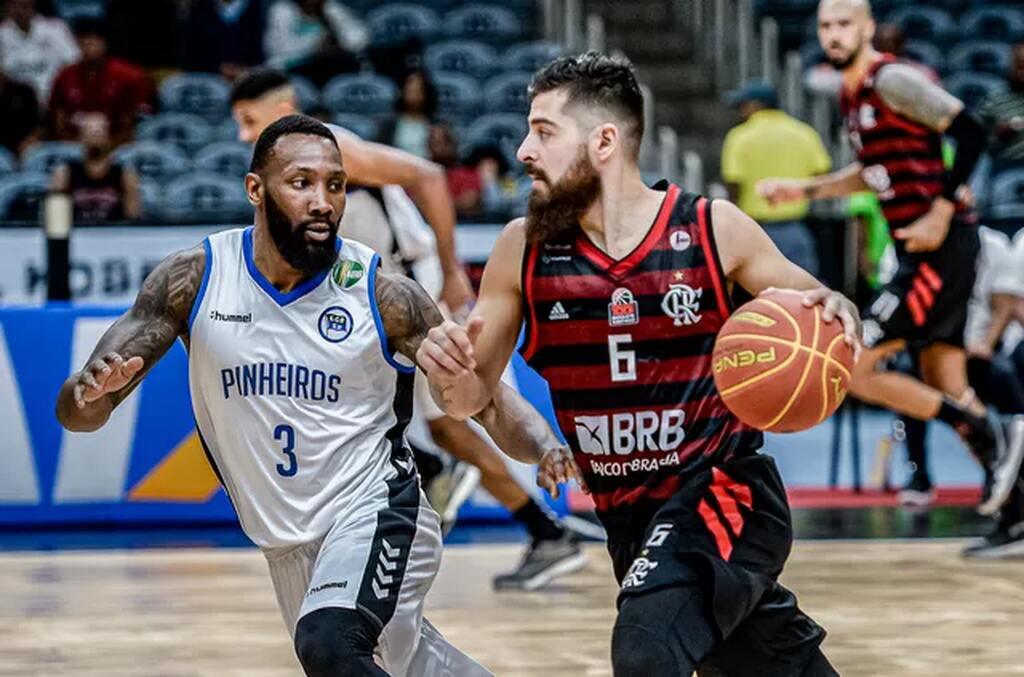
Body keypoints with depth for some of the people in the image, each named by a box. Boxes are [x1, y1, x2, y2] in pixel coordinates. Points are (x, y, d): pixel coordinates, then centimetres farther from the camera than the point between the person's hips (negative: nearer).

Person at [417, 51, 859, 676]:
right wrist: (448, 373, -20)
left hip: (723, 492, -4)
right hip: (631, 519, 4)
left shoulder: (712, 229, -9)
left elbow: (811, 311, 4)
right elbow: (473, 397, 4)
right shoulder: (523, 251, -2)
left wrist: (837, 312, -20)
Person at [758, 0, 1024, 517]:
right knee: (945, 388, 11)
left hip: (941, 247, -9)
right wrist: (805, 190, 23)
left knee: (854, 368, -11)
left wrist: (940, 215, -20)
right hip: (921, 254, 9)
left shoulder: (892, 80, -13)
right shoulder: (852, 96, 15)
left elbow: (970, 134, -19)